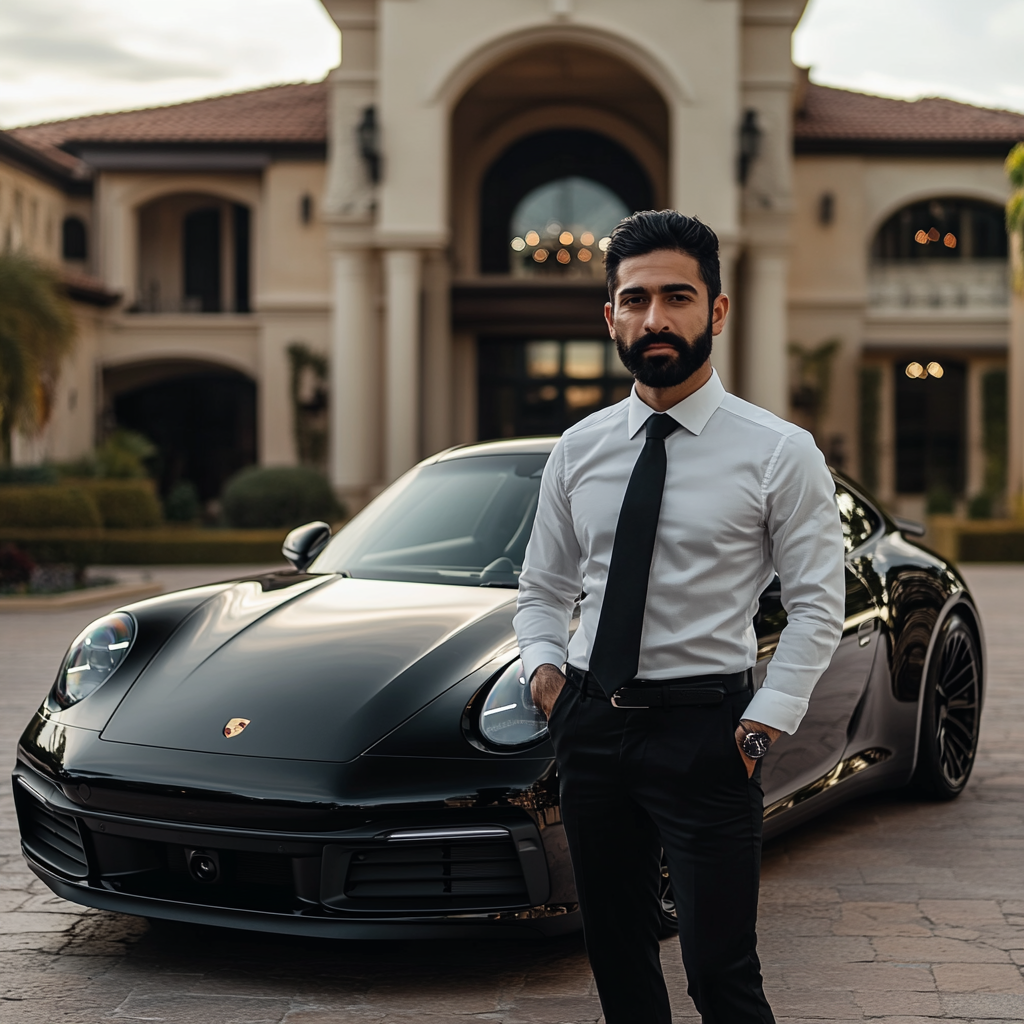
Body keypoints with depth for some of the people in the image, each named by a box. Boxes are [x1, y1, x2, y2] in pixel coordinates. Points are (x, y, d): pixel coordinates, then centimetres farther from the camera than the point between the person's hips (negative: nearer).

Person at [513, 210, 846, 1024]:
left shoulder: (779, 453, -5)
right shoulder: (578, 451, 8)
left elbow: (818, 603, -4)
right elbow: (543, 587, 17)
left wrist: (767, 720, -12)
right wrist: (543, 663, -1)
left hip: (703, 727, -4)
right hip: (590, 723, 5)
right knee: (617, 955, 15)